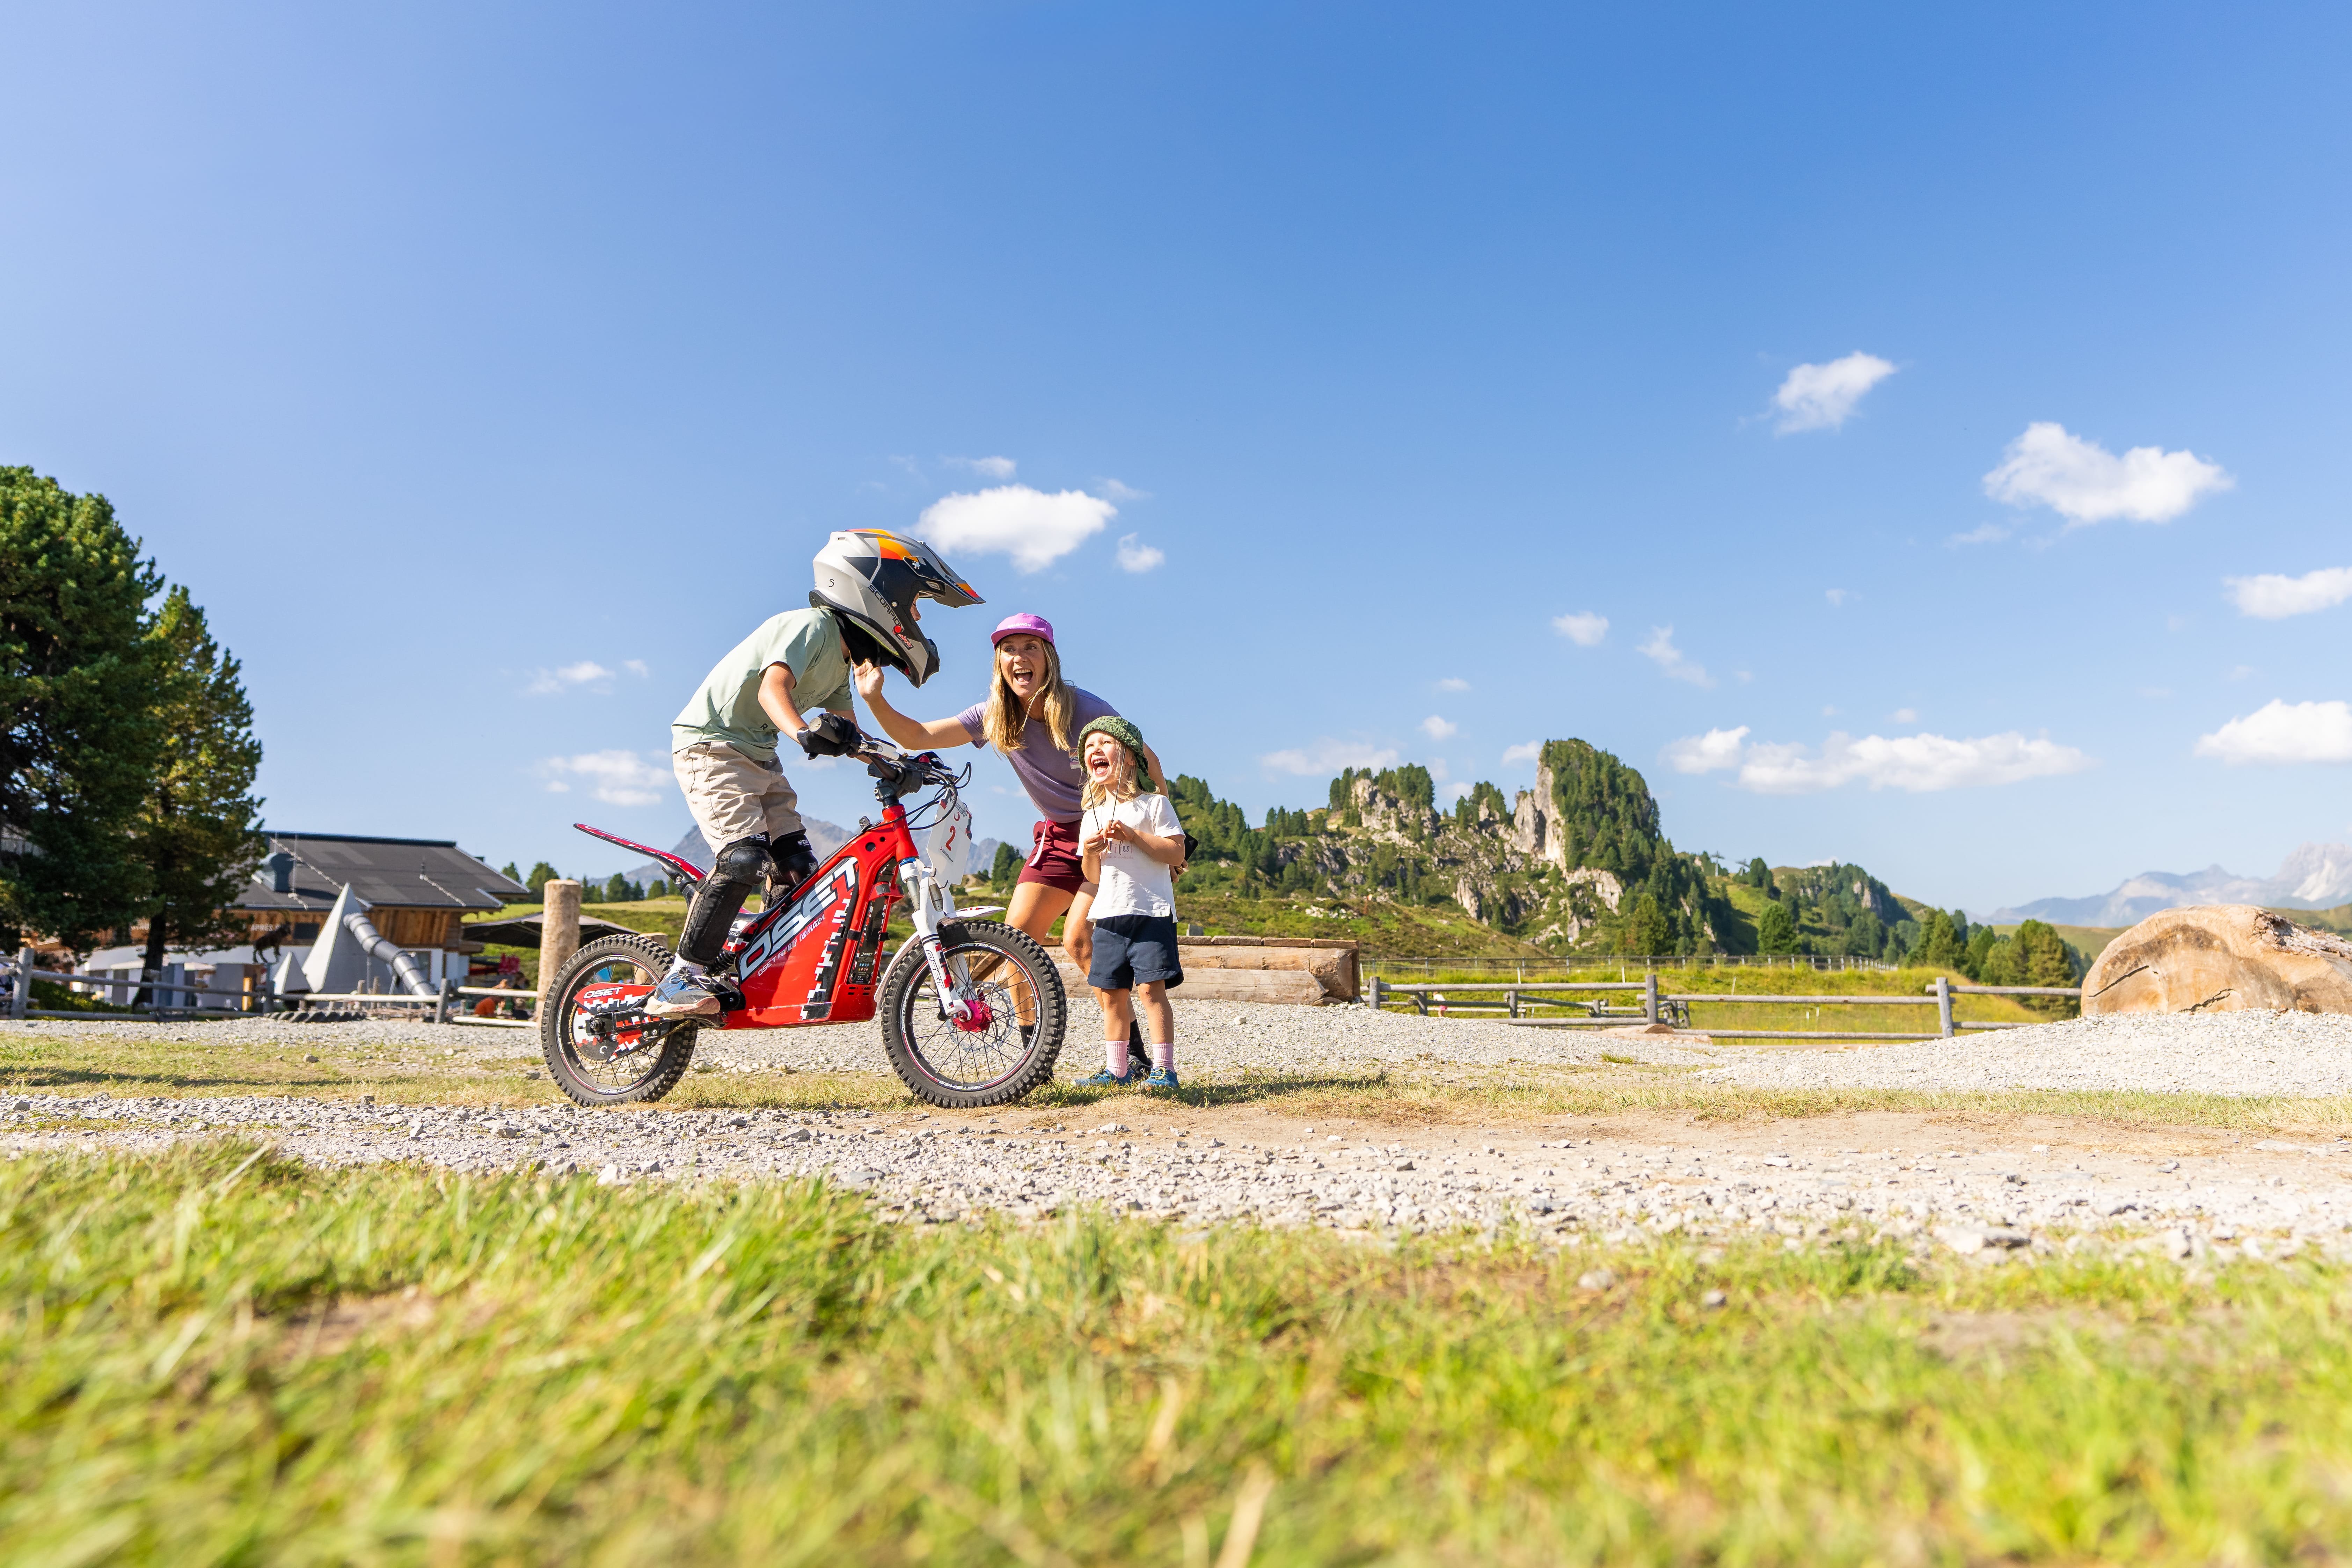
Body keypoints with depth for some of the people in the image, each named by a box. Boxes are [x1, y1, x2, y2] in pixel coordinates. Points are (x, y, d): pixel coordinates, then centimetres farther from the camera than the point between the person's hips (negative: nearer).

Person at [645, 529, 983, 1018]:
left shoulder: (843, 657, 11)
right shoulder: (813, 626, -18)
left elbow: (848, 733, 10)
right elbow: (772, 686, -34)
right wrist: (802, 732, -54)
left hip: (759, 755, 9)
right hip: (711, 744, -9)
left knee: (797, 868, 1)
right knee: (745, 858, -22)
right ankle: (680, 980, -15)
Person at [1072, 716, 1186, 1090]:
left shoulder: (1153, 804, 1)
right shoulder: (1092, 816, 17)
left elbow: (1177, 852, -9)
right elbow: (1093, 876, 18)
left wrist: (1133, 836, -16)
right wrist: (1089, 853, -4)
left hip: (1151, 912, -5)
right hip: (1108, 916, 6)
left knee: (1151, 988, -11)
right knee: (1111, 994, 6)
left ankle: (1163, 1069, -4)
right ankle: (1116, 1071, 16)